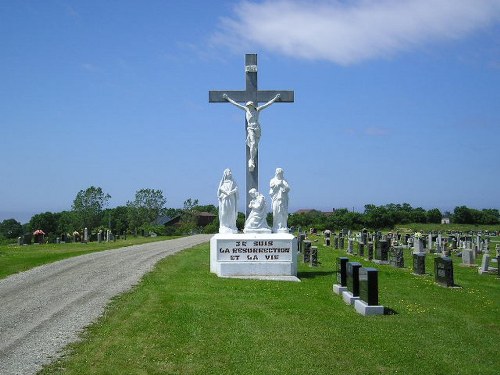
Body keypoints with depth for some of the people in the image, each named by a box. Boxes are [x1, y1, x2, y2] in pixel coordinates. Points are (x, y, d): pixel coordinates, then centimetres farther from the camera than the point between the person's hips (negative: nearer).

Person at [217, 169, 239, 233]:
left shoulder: (233, 182, 13)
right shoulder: (222, 181, 11)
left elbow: (236, 189, 1)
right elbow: (221, 188, -4)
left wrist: (230, 192, -17)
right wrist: (227, 192, -19)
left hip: (231, 199, 1)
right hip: (224, 199, -1)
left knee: (231, 213, -4)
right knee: (224, 213, -6)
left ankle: (232, 227, -4)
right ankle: (224, 227, -6)